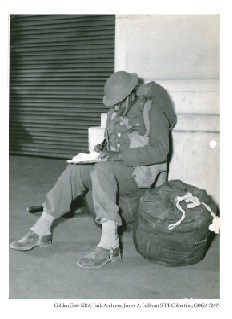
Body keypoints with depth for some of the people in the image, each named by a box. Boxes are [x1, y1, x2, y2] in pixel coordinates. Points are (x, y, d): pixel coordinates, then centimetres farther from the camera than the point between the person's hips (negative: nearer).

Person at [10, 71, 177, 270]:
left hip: (143, 172, -8)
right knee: (74, 171, -11)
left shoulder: (151, 111, -11)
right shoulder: (115, 112, 13)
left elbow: (159, 151, -21)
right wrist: (103, 148, 0)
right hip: (117, 168, 8)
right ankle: (41, 232, -6)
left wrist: (120, 156, -25)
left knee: (102, 170, -35)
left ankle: (109, 245, -38)